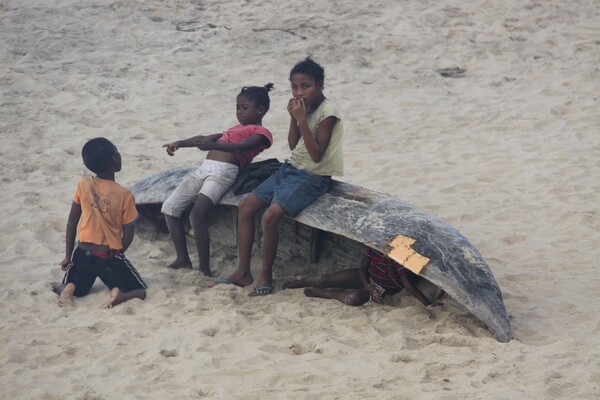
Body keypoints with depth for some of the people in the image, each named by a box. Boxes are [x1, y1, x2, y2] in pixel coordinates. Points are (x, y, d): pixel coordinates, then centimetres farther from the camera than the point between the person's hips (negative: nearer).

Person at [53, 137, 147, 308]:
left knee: (68, 288, 27)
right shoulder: (125, 195, -13)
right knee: (140, 290, 16)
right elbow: (128, 235, -7)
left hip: (83, 254, 3)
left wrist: (68, 256, 12)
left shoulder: (83, 185, -4)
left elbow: (72, 223, 2)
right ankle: (119, 294, -17)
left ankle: (68, 289, -9)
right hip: (110, 257, -3)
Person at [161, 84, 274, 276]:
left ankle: (204, 268, -21)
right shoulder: (235, 129, 30)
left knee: (198, 214, -27)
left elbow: (240, 147, -16)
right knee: (169, 207, 5)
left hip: (223, 172, -9)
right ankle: (183, 258, 10)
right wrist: (179, 143, 23)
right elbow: (205, 138, 35)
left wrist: (211, 144, -31)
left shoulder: (261, 133, 3)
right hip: (204, 168, 9)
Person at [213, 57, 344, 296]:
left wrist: (302, 120, -25)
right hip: (291, 169, 9)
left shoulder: (327, 112, -17)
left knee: (271, 215, -27)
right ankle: (243, 272, 6)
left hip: (312, 178, -9)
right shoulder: (304, 107, 7)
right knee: (245, 206, 1)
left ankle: (266, 277, -11)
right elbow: (293, 146, 8)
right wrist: (294, 118, -7)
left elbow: (317, 155, -23)